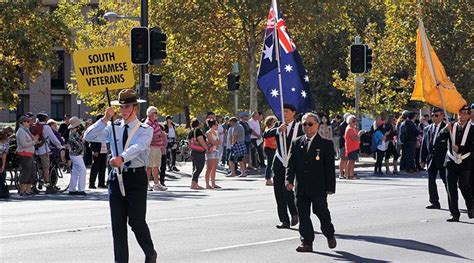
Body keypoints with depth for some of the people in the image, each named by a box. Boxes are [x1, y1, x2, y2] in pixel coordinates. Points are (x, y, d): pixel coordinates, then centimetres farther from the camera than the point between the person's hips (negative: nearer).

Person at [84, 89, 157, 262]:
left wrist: (121, 158, -39)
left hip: (136, 177, -4)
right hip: (117, 177, 4)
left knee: (137, 221, -8)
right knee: (118, 224, 4)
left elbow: (138, 147, -21)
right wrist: (105, 119, -9)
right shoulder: (113, 128, 11)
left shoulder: (145, 130, -1)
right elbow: (89, 137, 2)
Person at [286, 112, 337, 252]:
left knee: (321, 211, 0)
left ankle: (330, 235, 25)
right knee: (303, 215, 4)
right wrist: (289, 179, -7)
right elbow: (291, 163, 9)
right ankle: (306, 242, 10)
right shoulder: (296, 143, 10)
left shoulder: (326, 144, -1)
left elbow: (330, 167, -2)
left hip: (318, 187, -4)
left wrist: (330, 187, -7)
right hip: (301, 187, 4)